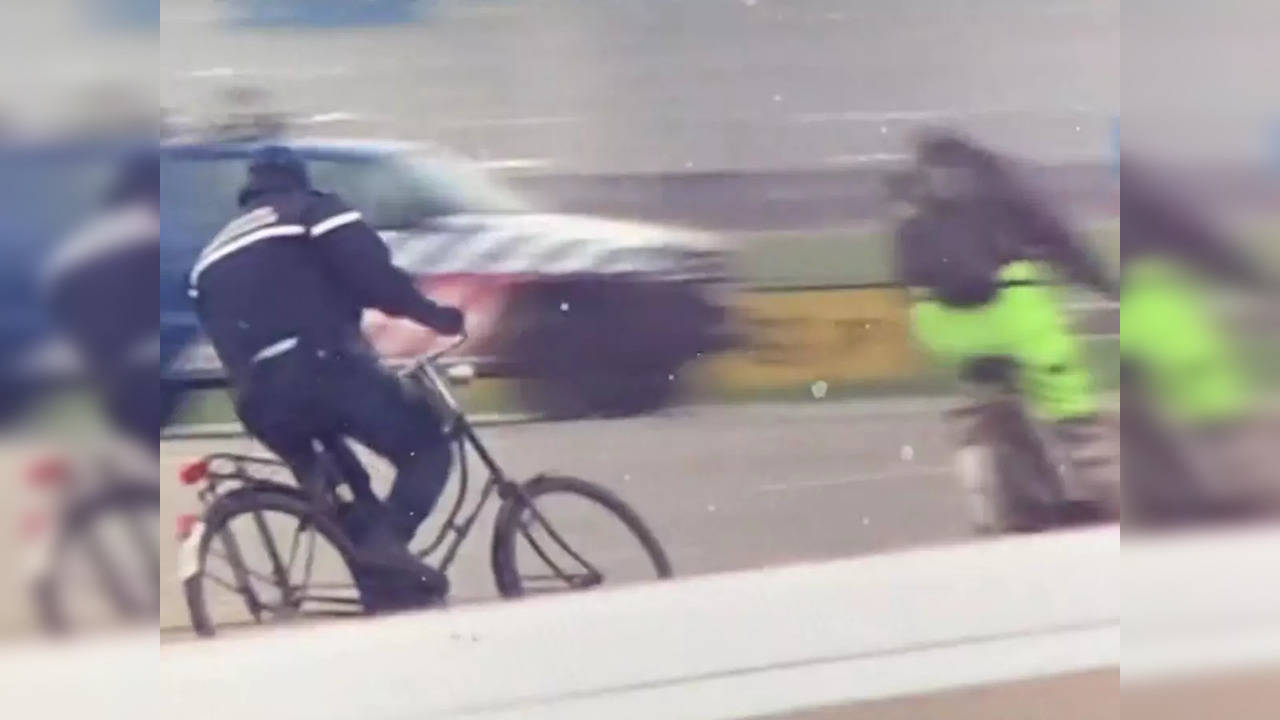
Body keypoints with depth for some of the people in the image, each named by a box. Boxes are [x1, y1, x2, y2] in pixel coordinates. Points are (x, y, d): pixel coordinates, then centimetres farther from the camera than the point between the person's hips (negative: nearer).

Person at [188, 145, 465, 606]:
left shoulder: (210, 259, 30)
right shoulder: (309, 209, 11)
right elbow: (371, 273, -5)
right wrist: (432, 313, 2)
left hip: (260, 400, 6)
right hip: (323, 367, -6)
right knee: (427, 449, 6)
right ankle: (385, 543, -20)